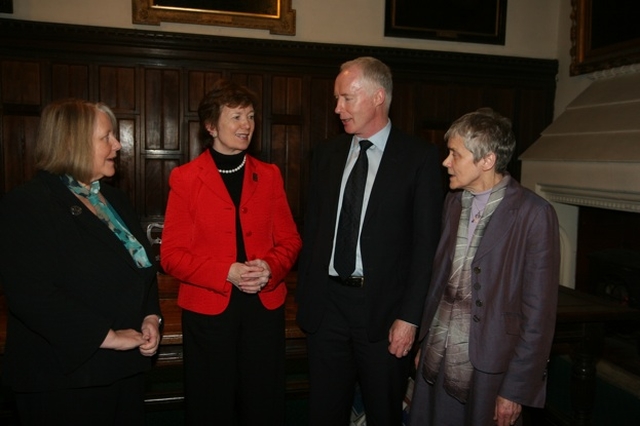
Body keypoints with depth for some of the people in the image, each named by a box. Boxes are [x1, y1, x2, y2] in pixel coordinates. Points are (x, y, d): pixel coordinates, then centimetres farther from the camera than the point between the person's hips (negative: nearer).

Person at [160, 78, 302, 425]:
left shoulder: (269, 176, 6)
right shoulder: (185, 179, -4)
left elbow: (289, 240, 8)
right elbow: (172, 254, -6)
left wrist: (271, 267, -13)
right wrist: (227, 273, -19)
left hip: (265, 306, 3)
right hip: (208, 310, -2)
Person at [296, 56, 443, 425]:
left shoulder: (419, 157, -6)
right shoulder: (327, 154, 8)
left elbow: (426, 243, -9)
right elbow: (312, 229, 10)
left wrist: (410, 316, -12)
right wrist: (304, 295, 6)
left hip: (383, 310, -3)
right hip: (326, 304, 4)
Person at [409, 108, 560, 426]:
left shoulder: (534, 215, -13)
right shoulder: (454, 201, 5)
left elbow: (538, 314, -12)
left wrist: (516, 390, -11)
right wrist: (424, 341, 12)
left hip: (486, 372, -5)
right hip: (435, 361, 5)